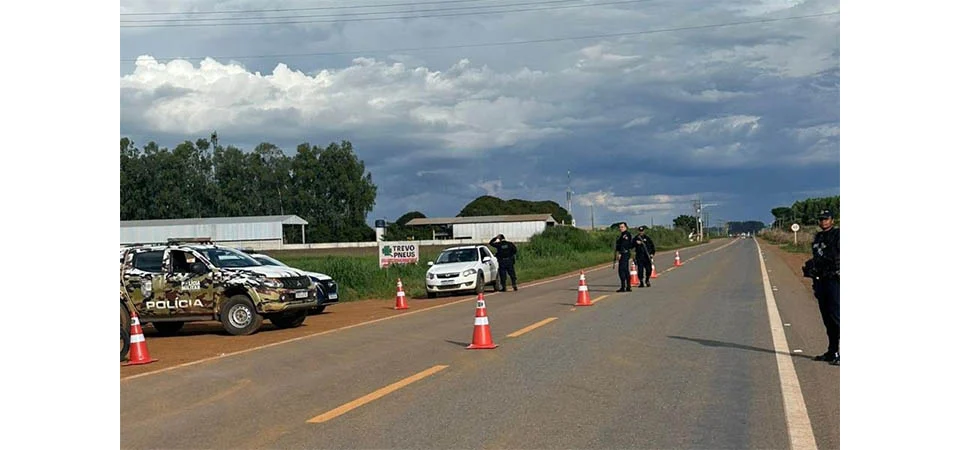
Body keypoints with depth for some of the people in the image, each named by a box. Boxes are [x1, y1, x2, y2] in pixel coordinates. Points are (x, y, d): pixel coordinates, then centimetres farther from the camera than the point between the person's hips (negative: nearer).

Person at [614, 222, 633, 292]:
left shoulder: (626, 234, -11)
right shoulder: (622, 235, 20)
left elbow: (624, 245, -20)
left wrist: (620, 253, -24)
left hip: (624, 254, -11)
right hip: (622, 254, 11)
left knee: (622, 270, -12)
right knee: (626, 271, 12)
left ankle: (623, 287, -13)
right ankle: (628, 287, 16)